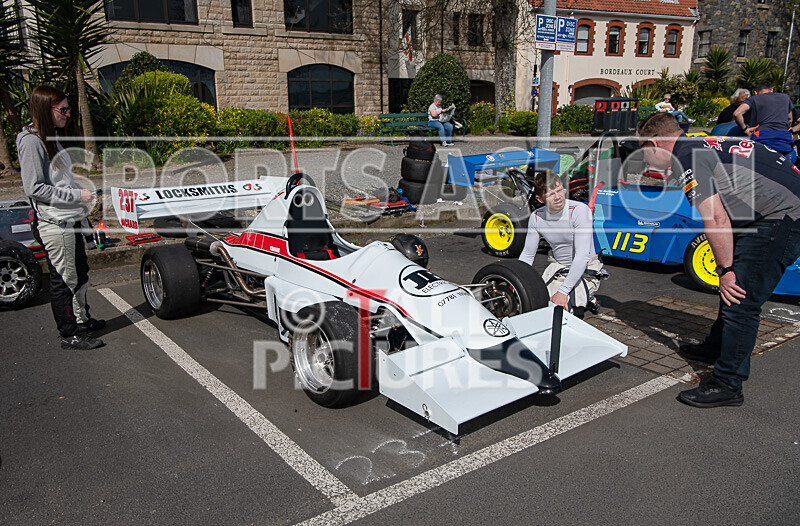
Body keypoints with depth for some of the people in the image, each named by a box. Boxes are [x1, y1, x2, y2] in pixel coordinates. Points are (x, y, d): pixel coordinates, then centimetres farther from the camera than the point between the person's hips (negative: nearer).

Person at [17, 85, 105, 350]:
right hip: (53, 224, -9)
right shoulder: (31, 141, -15)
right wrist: (76, 195, -18)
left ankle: (81, 320, 34)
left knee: (80, 273, 18)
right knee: (64, 278, 0)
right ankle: (69, 335, 11)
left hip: (70, 220, 9)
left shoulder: (50, 138, 14)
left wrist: (83, 194, 12)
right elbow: (34, 188, -19)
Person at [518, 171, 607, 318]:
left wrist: (563, 291, -33)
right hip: (556, 266, 5)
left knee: (564, 309, -23)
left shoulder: (580, 210, -25)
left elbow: (582, 256, -30)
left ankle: (588, 299, 11)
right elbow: (527, 254, 2)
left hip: (585, 270, -5)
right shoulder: (536, 217, -9)